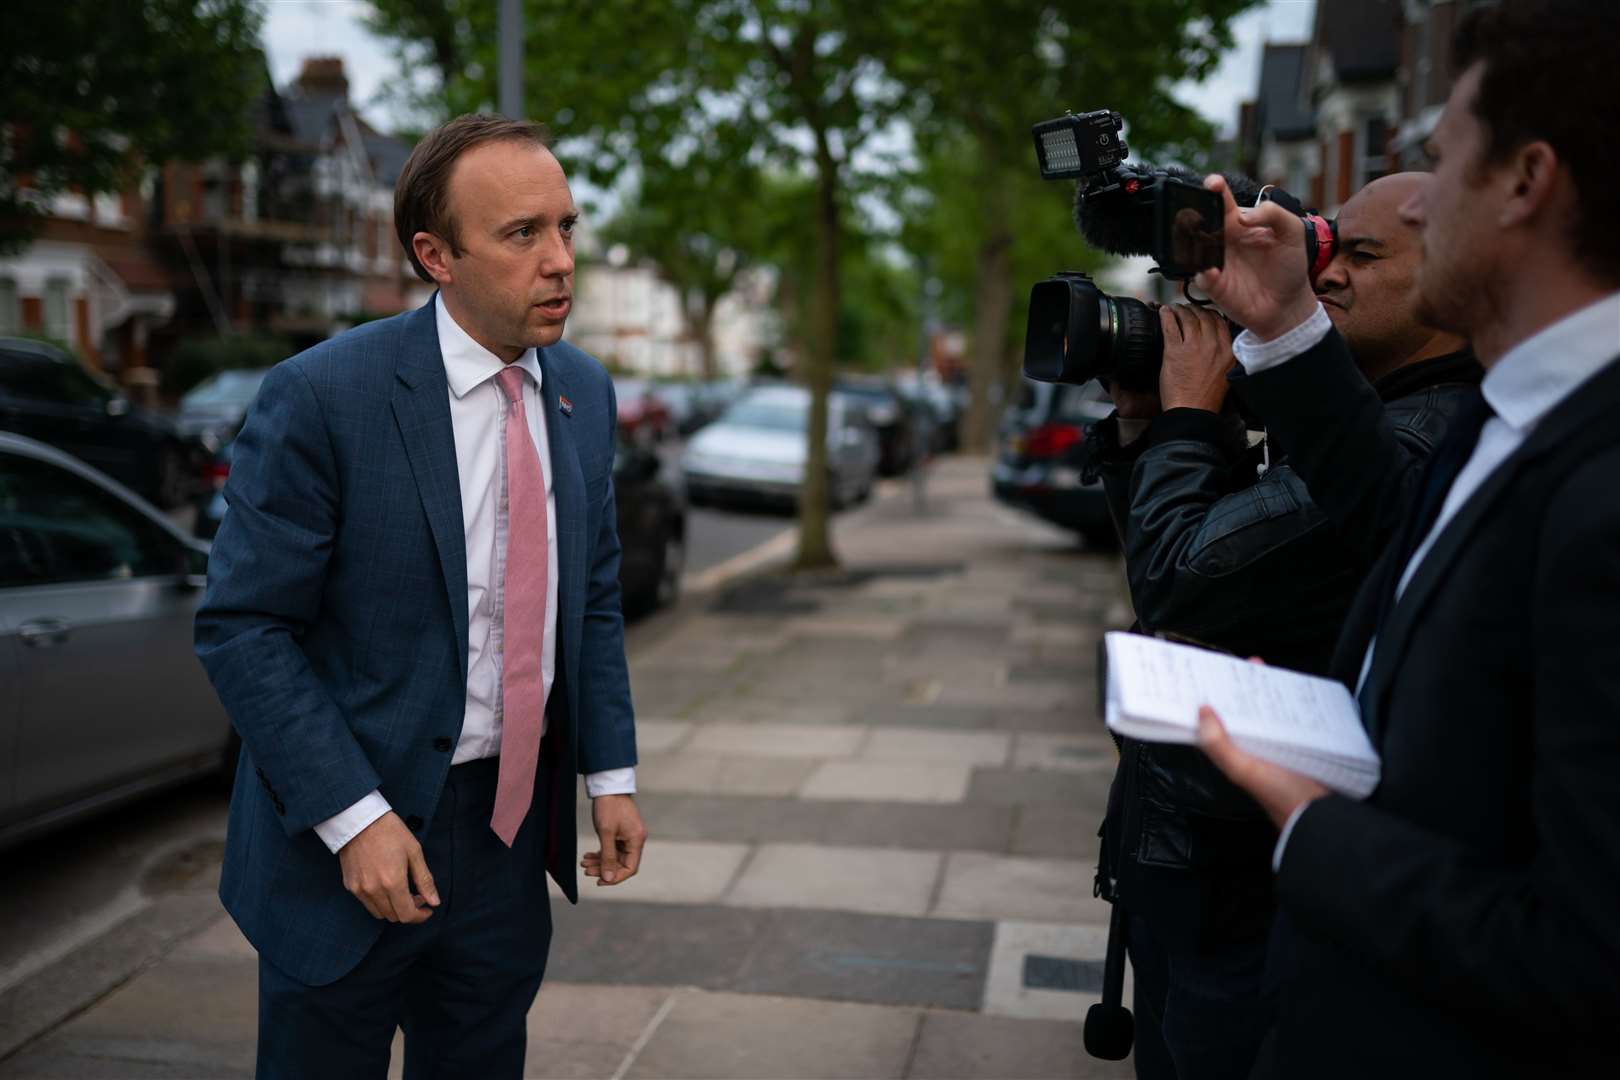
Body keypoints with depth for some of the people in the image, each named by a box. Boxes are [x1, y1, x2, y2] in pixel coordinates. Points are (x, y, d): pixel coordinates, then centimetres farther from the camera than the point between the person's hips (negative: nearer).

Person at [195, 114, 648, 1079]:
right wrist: (353, 817, -20)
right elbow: (244, 629, -15)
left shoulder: (582, 391, 2)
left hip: (509, 832, 5)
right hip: (347, 843, -5)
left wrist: (610, 772, 5)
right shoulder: (322, 398, -17)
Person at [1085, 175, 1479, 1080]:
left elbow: (1175, 578, -27)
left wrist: (1187, 410, -13)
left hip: (1240, 878, -9)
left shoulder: (1414, 445, -25)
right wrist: (1141, 417, 2)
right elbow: (1165, 545, 15)